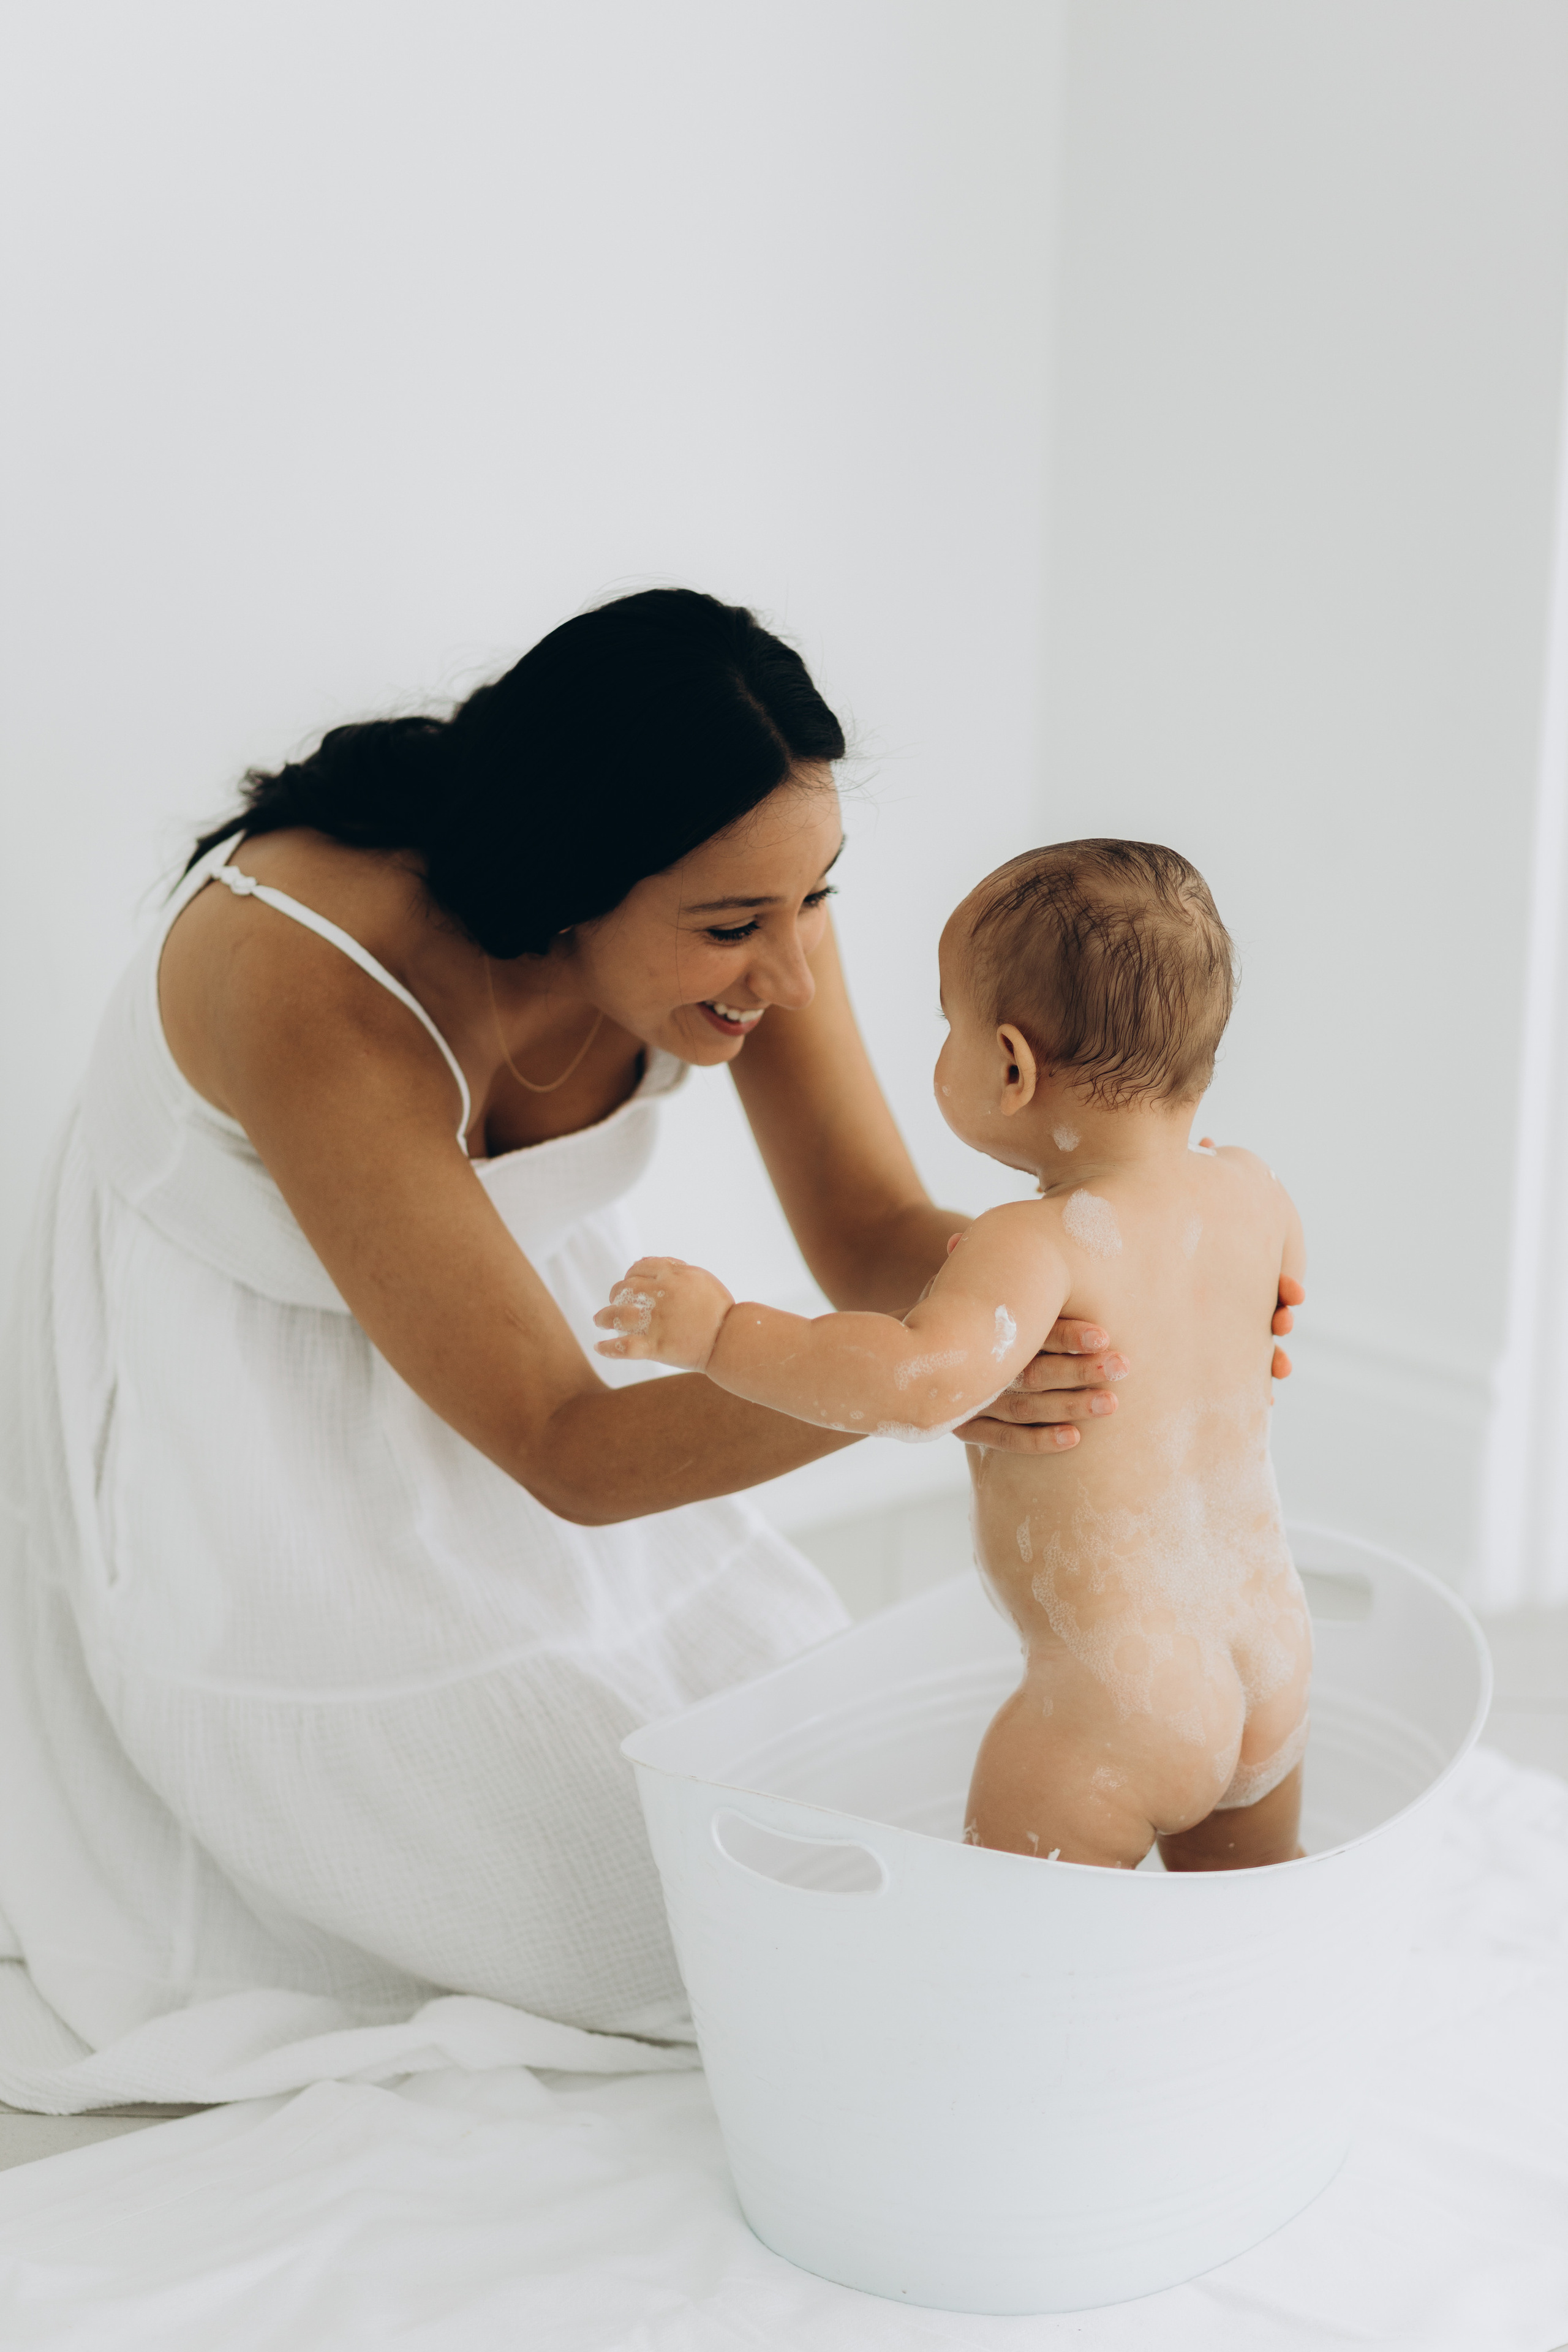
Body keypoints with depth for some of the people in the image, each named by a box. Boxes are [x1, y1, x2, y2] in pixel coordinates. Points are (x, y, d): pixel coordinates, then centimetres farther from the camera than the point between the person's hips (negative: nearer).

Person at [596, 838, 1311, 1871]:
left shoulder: (1044, 1243, -24)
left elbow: (925, 1380, -41)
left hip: (1114, 1708, -8)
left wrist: (721, 1331, -33)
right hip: (1274, 1671, 8)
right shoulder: (1255, 1195, -2)